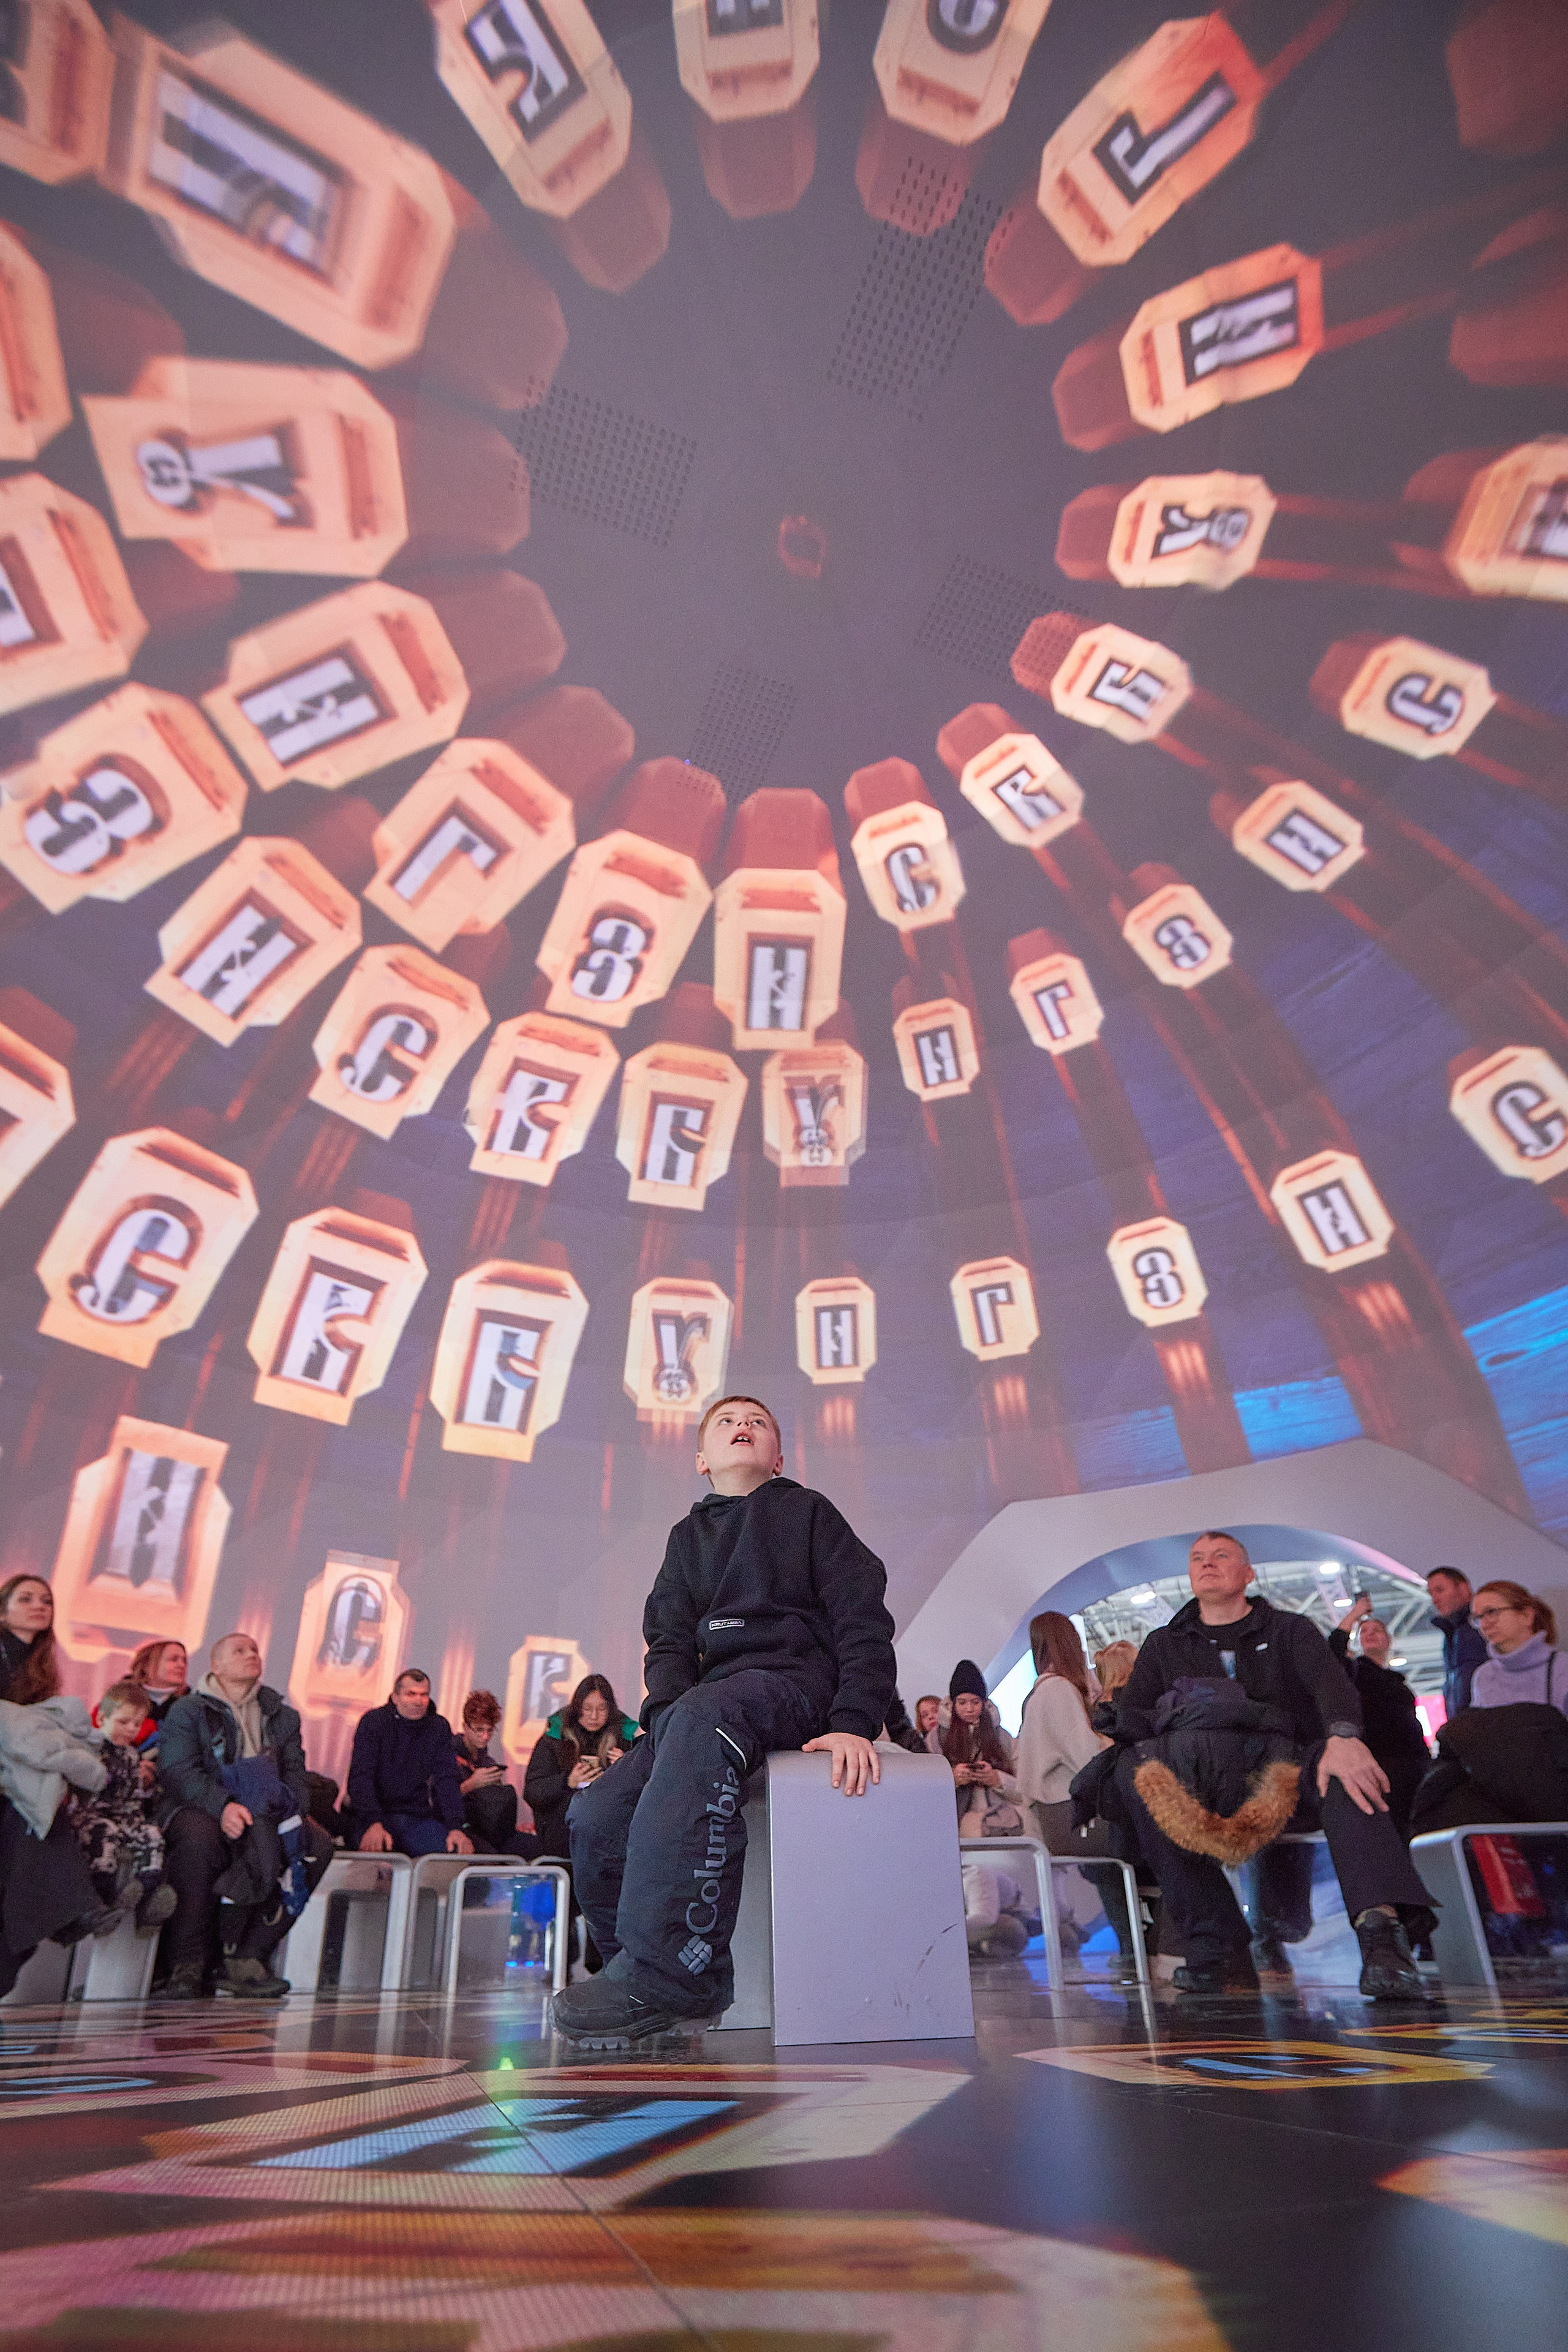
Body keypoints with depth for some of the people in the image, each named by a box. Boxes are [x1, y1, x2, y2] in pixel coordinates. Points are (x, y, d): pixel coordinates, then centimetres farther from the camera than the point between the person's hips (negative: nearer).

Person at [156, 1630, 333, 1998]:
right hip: (201, 1810, -4)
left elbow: (294, 1771, 12)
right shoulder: (188, 1710, 4)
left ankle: (246, 1955, -18)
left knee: (318, 1844, -23)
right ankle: (187, 1965, -24)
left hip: (265, 1815, 4)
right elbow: (176, 1770, -11)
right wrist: (221, 1806, -29)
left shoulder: (280, 1715, 18)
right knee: (200, 1838, -39)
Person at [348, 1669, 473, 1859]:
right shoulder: (373, 1721, -3)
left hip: (420, 1817, 3)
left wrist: (456, 1827, -20)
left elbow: (447, 1779, -2)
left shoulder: (439, 1727, 6)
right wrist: (373, 1823, -32)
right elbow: (360, 1777, -14)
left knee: (454, 1851, -24)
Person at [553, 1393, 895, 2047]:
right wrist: (664, 1713, -8)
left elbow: (864, 1623, 2)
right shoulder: (688, 1535, 25)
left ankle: (664, 1967, -40)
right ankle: (659, 1995, -8)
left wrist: (855, 1721, -14)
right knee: (595, 1813, -20)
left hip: (797, 1680, -5)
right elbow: (669, 1642, 14)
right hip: (711, 1695, 5)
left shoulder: (807, 1511, 12)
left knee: (703, 1719, -38)